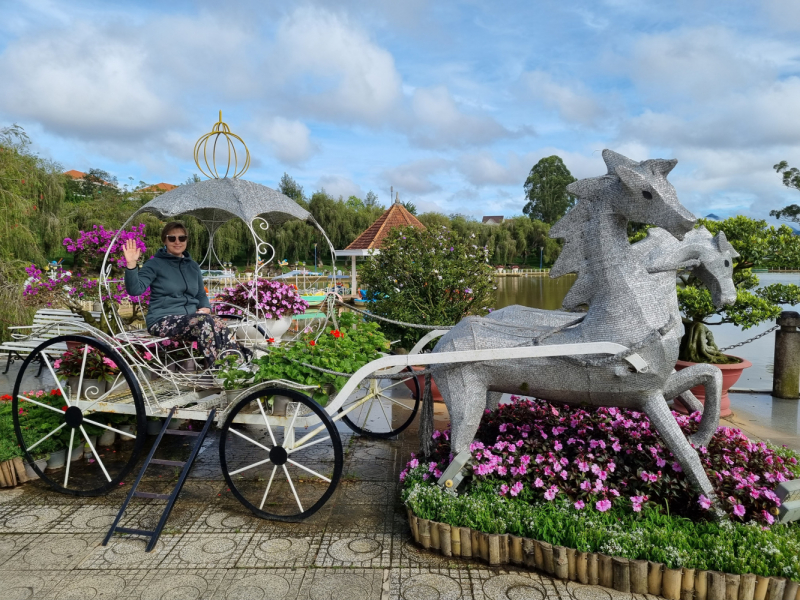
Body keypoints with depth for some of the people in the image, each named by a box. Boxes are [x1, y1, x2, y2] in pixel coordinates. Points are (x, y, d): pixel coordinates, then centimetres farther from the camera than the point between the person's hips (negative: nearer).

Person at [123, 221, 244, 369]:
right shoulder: (155, 264, 2)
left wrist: (206, 308, 2)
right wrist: (131, 264, -26)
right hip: (163, 321, -5)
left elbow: (201, 295, 24)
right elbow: (135, 290, -11)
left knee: (219, 324, -29)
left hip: (192, 319, 5)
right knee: (204, 320, -34)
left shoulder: (193, 266, 18)